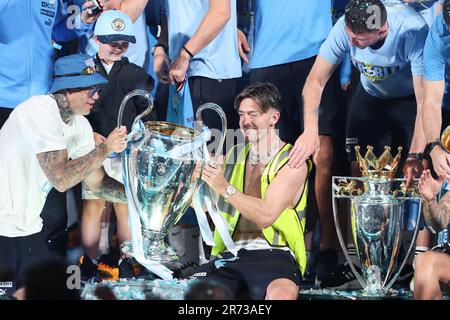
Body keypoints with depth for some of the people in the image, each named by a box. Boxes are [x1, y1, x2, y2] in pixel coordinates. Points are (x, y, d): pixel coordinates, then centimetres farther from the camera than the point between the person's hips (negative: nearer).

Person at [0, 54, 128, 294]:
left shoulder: (80, 125, 5)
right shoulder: (40, 111, -22)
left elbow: (97, 183, 7)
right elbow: (60, 178, -27)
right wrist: (106, 148, -19)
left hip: (28, 226, 8)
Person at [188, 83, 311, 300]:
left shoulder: (292, 163, -1)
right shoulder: (235, 155, 17)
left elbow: (266, 215, -14)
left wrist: (225, 188, -18)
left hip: (274, 253, -4)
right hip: (230, 255, 4)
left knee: (282, 294, -37)